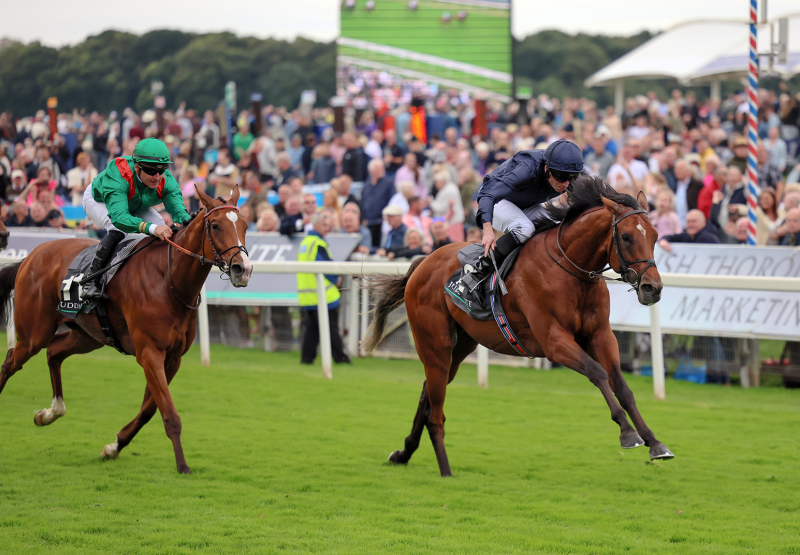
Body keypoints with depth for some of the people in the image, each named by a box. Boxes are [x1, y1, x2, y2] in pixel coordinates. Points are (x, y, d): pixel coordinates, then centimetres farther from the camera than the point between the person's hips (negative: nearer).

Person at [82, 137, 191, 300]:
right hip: (98, 200, -5)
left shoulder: (166, 181, -32)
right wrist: (152, 228, -74)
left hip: (136, 206, 5)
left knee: (164, 231, -15)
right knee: (118, 230, -34)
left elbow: (179, 211, -40)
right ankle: (90, 280, -22)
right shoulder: (117, 177, -47)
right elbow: (119, 217, -58)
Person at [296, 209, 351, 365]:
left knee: (311, 328, 10)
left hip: (305, 295, 8)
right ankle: (340, 358, 1)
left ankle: (306, 357, 7)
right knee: (331, 328, -3)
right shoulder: (318, 244, -14)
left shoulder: (304, 242, 15)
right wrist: (336, 279, 4)